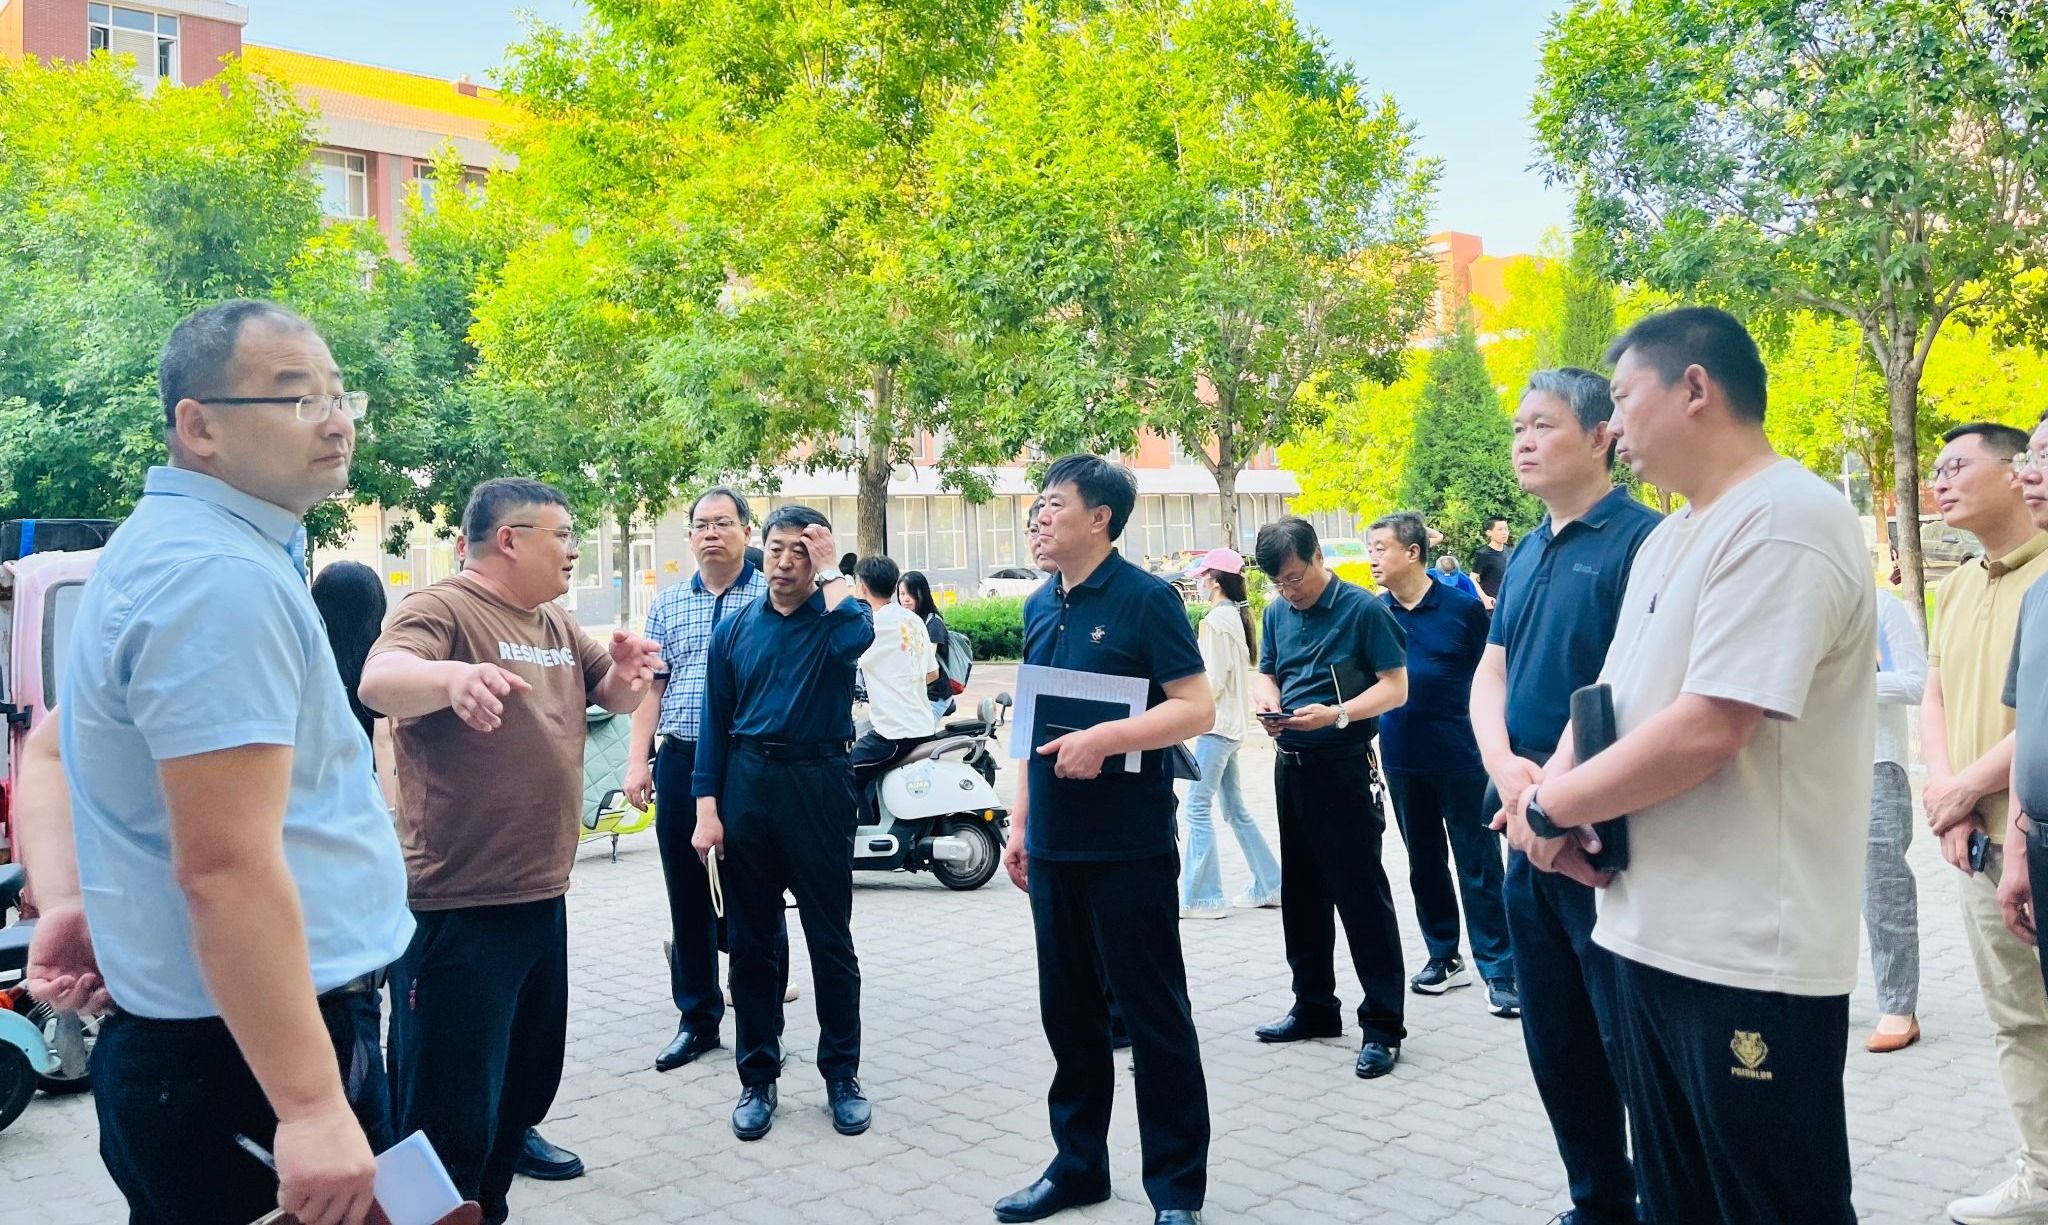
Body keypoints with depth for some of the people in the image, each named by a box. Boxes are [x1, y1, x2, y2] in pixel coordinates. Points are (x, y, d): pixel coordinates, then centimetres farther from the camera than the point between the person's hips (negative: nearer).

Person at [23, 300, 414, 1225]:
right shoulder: (226, 577, -22)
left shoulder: (162, 548, 11)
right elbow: (225, 867, -27)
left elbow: (54, 755, 19)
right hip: (249, 1053, -10)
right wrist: (313, 1105, -26)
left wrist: (65, 901, 4)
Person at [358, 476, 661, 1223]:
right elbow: (379, 681, -31)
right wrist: (453, 676, -53)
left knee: (529, 1076, 22)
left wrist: (627, 671, -5)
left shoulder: (556, 625, 12)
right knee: (448, 1115, -6)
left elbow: (616, 698, 19)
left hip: (541, 899, 9)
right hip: (457, 908, -9)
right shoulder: (440, 609, -14)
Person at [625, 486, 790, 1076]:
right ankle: (697, 1020, 24)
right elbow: (650, 685, 11)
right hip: (682, 762, 4)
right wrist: (638, 760, 4)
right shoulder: (668, 604, 13)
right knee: (688, 900, 11)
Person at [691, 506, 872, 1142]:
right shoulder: (734, 628, 9)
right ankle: (757, 1078, 21)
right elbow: (714, 722, 8)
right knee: (751, 940, 9)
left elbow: (856, 637, -26)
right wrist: (707, 810, 1)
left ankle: (842, 1074, 17)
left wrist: (829, 568, -13)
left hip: (818, 784, -3)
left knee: (830, 939, 4)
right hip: (746, 783, 3)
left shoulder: (835, 615, 0)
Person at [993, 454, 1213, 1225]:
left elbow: (1197, 708, -14)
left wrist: (1106, 739, -25)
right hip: (1055, 845, 7)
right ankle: (1078, 1163, 29)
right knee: (1069, 1011, 15)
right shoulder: (1041, 607, 12)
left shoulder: (1145, 599, -9)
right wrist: (1020, 825, 13)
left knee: (1153, 1015, 3)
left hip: (1128, 845, -7)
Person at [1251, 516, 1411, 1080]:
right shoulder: (1276, 613, 8)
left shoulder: (1363, 609, -10)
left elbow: (1396, 687, -12)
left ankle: (1382, 1026, 4)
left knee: (1362, 895, -4)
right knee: (1301, 892, 15)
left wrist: (1337, 715, -25)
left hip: (1344, 768, -7)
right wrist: (1266, 701, -5)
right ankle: (1314, 1006, 29)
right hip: (1290, 764, 7)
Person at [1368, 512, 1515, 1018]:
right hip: (1402, 758, 4)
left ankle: (1498, 970, 10)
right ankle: (1444, 958, 28)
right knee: (1424, 863, 14)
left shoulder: (1463, 607, -8)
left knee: (1478, 865, 2)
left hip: (1459, 757, -4)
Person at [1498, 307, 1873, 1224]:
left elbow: (1708, 730, -24)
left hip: (1750, 956, -9)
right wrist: (1556, 789, -4)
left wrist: (1553, 806, -11)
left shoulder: (1784, 522, -16)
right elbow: (1610, 694, 16)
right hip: (1652, 932, 9)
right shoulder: (1667, 540, 15)